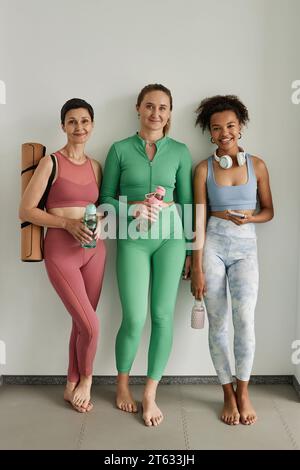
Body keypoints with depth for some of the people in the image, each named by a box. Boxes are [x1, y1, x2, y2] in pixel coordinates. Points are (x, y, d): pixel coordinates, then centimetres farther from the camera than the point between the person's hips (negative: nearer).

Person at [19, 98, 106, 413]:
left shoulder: (94, 166, 9)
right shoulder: (51, 162, -7)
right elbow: (26, 211, -8)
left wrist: (99, 221, -2)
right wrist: (68, 223, -18)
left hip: (93, 249, 5)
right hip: (61, 251, -5)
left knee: (81, 323, 11)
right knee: (90, 326, -7)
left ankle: (72, 385, 31)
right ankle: (85, 380, 23)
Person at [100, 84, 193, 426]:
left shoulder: (180, 151, 7)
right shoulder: (120, 149, 3)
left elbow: (186, 202, 9)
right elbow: (106, 199, 5)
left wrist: (190, 249, 7)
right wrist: (132, 208, -15)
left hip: (170, 237, 2)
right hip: (133, 240, -1)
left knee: (163, 316, 1)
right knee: (135, 319, -4)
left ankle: (150, 395, 18)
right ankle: (122, 384, 25)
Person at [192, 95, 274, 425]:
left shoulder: (257, 165, 6)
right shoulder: (204, 169, 2)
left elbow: (268, 211, 12)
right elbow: (200, 219, -1)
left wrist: (248, 217, -11)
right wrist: (197, 268, -5)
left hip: (245, 247, 1)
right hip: (212, 246, 0)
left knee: (244, 318, -14)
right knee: (217, 322, 1)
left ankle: (243, 391, 8)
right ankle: (228, 394, 19)